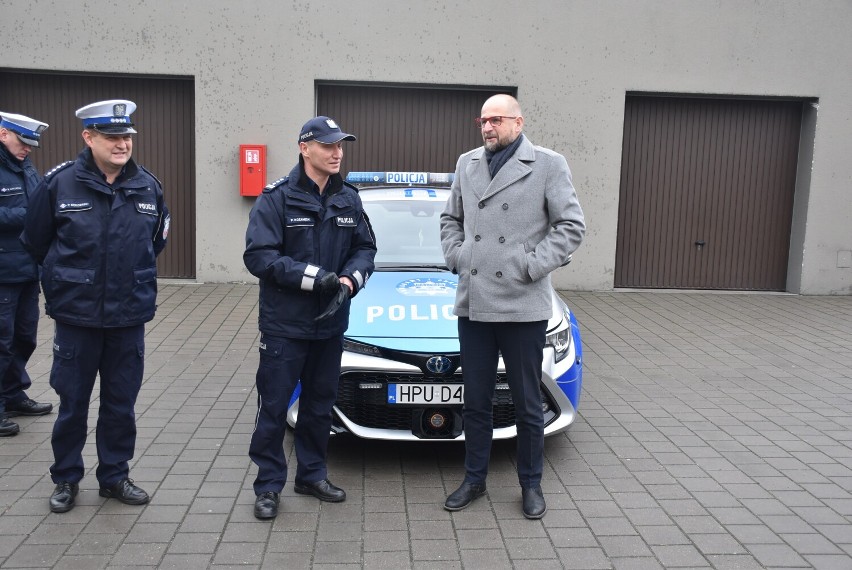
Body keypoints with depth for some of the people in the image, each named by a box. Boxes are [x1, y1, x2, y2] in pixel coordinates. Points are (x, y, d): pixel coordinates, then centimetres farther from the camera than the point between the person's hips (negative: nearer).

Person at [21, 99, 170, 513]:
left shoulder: (148, 187, 0)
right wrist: (68, 280, 13)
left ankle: (114, 475, 28)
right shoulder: (59, 184, -8)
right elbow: (35, 242, 5)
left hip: (130, 316, 2)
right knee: (73, 402, 9)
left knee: (121, 402, 12)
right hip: (76, 317, -2)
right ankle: (66, 478, 28)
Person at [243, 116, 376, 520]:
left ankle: (312, 474, 32)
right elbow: (258, 256, -16)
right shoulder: (277, 198, -10)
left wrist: (349, 280, -12)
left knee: (320, 404, 16)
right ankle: (268, 485, 19)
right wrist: (315, 277, -21)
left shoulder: (349, 199, 5)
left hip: (330, 324, 5)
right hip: (284, 324, -5)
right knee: (273, 407, 4)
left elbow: (365, 249, 9)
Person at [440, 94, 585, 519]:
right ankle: (474, 479, 29)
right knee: (475, 401, 14)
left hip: (523, 305, -4)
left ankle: (531, 485, 25)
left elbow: (571, 224, -5)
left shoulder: (548, 165, -3)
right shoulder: (467, 164, 11)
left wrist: (534, 265, -12)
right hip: (473, 303, 4)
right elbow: (450, 218, 21)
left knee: (527, 404, 8)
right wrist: (455, 255, 5)